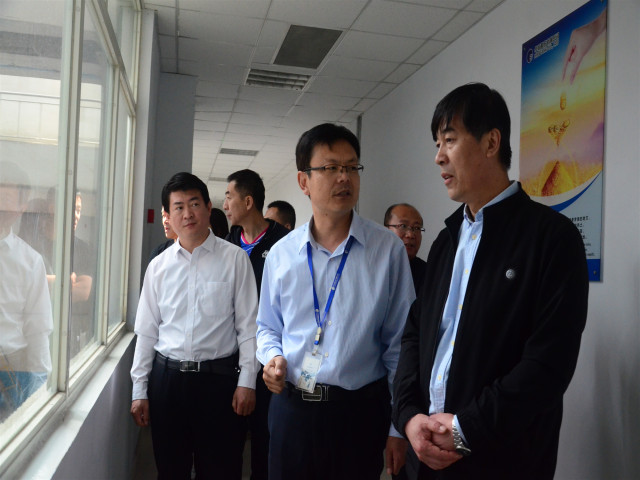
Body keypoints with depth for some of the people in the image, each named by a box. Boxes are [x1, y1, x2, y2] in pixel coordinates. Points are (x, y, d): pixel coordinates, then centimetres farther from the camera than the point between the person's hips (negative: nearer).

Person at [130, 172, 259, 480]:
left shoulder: (234, 259, -5)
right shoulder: (158, 266, 4)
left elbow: (248, 325, -4)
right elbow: (146, 331, 8)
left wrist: (246, 382, -7)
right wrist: (139, 391, 8)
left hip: (219, 377, -3)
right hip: (166, 376, 3)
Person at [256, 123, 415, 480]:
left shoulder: (388, 249, -8)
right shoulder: (281, 253, 1)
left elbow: (399, 343, -5)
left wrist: (398, 427, -2)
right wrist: (273, 356, -6)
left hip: (359, 411, -2)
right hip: (290, 408, 3)